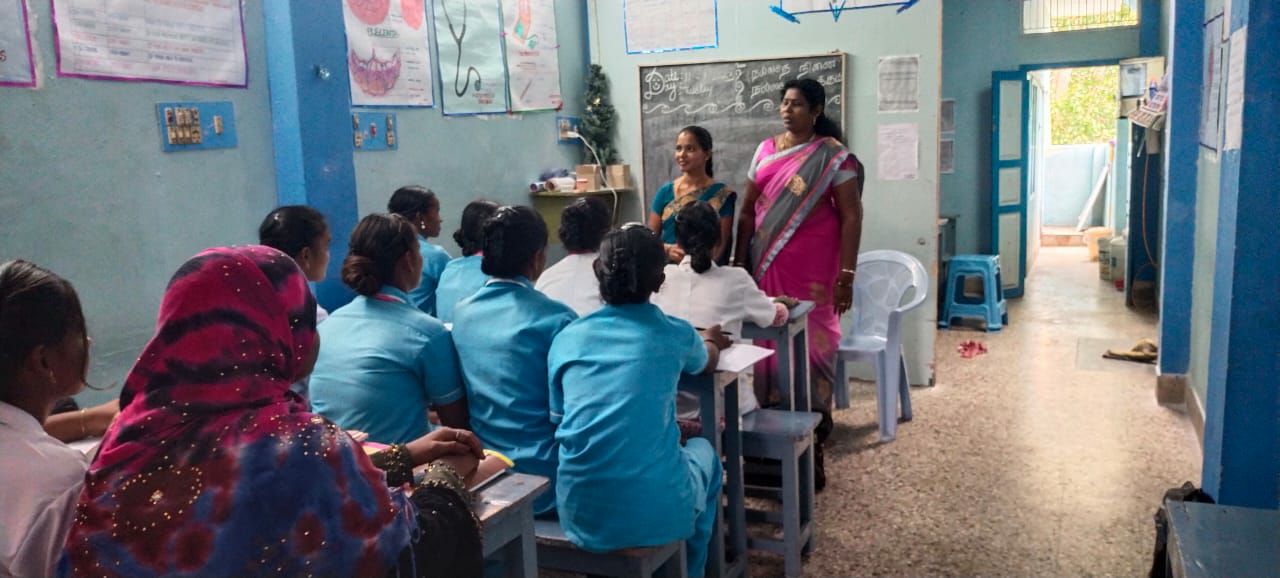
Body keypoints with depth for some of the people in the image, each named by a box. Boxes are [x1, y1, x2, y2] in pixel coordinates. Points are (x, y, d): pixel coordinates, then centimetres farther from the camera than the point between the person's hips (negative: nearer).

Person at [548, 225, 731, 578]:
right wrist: (711, 341, 49)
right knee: (703, 451, 30)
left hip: (579, 513, 3)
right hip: (657, 513, -3)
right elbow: (708, 363, 25)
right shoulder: (675, 334, 1)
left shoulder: (567, 338, 4)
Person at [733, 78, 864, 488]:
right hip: (766, 268, 4)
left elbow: (851, 217, -7)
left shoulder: (834, 157, -4)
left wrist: (846, 275, -13)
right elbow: (748, 211, 13)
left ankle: (811, 435, 12)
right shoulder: (765, 151, 10)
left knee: (810, 346, 0)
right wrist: (739, 263, 7)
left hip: (811, 271, -4)